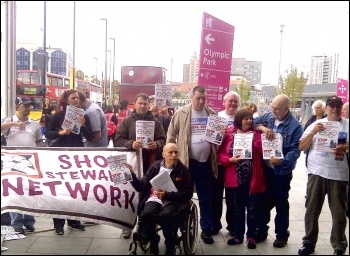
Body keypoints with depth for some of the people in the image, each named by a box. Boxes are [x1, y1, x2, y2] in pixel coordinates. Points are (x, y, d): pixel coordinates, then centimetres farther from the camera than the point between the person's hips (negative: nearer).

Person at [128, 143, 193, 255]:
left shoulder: (183, 170, 6)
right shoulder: (155, 166, 13)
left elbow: (188, 193, -1)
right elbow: (141, 187, 13)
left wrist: (167, 195, -13)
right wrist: (131, 174, -4)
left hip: (172, 201, -2)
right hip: (154, 198, 2)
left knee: (166, 215, -36)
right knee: (146, 214, -32)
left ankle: (170, 246, -9)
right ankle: (153, 241, -2)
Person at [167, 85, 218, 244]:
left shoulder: (212, 114, 5)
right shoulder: (181, 113, -4)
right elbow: (171, 135, 0)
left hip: (206, 162, 2)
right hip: (186, 161, -2)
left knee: (205, 198, 11)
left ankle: (206, 229, 22)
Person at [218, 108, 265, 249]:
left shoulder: (256, 134, 1)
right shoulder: (229, 134, 1)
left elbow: (264, 152, -9)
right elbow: (221, 154, 1)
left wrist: (254, 139, -18)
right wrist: (230, 160, -16)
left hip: (252, 178, -1)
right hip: (235, 178, 1)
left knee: (252, 208, 8)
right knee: (238, 209, 14)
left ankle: (251, 236, 22)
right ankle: (238, 235, 27)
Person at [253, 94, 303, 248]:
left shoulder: (295, 126, -12)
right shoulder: (268, 117, 4)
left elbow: (295, 150, -16)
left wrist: (283, 161, -33)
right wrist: (263, 128, -16)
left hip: (282, 170, -4)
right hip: (265, 168, 5)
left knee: (281, 202, 9)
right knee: (263, 200, 14)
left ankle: (282, 234, 24)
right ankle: (261, 231, 29)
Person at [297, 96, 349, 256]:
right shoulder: (315, 124, 10)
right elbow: (301, 147, 5)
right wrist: (313, 132, -8)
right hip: (316, 172, 1)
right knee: (311, 210, 6)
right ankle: (309, 242, 18)